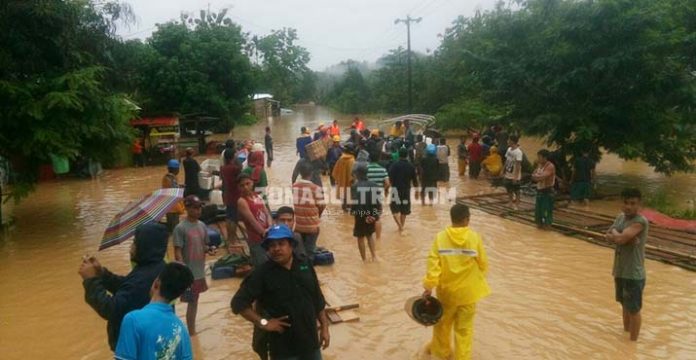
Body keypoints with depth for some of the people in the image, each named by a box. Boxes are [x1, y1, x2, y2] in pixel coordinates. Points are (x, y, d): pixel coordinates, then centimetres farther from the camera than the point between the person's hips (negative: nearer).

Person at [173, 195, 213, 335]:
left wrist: (208, 250, -9)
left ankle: (192, 329, 30)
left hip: (200, 272, 6)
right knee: (191, 302, -1)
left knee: (195, 301, 17)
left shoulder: (202, 226, 5)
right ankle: (191, 331, 10)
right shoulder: (180, 228, -14)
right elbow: (177, 252, -16)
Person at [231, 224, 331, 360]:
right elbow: (238, 302, -13)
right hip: (283, 348, -4)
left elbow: (318, 301, 9)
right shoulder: (261, 274, -12)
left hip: (310, 341, 4)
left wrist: (324, 327, 8)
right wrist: (263, 323, -17)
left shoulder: (305, 267, 2)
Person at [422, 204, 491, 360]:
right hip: (467, 291, -1)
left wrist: (429, 286, -12)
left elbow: (433, 263, -15)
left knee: (443, 322, 22)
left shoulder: (440, 237, -11)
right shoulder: (474, 237, -12)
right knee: (464, 328, 11)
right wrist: (478, 280, 15)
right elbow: (483, 264, -4)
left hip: (447, 290, 2)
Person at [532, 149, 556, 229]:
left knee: (547, 209, -3)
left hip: (547, 191, -8)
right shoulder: (539, 165, 10)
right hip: (539, 190, 8)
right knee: (538, 208, 12)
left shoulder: (550, 166, -16)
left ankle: (547, 224, 7)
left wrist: (536, 176, -9)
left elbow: (543, 176, -26)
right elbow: (533, 176, 5)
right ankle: (539, 223, 24)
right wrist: (539, 177, -14)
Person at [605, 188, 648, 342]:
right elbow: (608, 236, -2)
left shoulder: (640, 221, -20)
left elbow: (619, 238, -28)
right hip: (620, 270, 8)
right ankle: (626, 331, 40)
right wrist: (625, 238, -18)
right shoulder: (620, 217, 6)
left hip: (634, 274, -8)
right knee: (625, 305, 23)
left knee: (634, 309, 5)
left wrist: (614, 232, -7)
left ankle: (633, 341, 17)